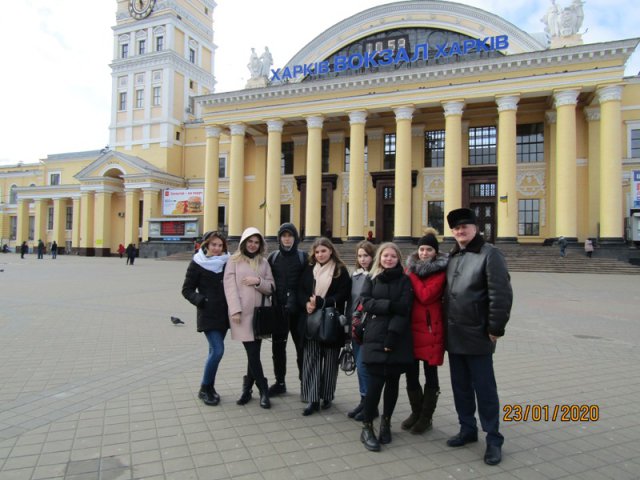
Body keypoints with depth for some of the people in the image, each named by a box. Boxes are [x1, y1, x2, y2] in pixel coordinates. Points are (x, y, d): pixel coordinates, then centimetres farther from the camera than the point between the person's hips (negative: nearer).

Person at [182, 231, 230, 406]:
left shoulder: (226, 262, 6)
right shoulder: (197, 264, -4)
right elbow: (187, 289, 0)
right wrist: (199, 299, -15)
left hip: (224, 313, 4)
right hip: (208, 314, -4)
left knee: (215, 351, 9)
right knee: (218, 350, -13)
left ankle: (208, 387, 25)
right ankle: (205, 388, 7)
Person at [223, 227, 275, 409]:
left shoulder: (264, 262, 11)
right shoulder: (234, 261, 2)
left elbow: (271, 287, 8)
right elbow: (230, 287, -5)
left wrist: (258, 281, -11)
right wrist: (235, 310, -14)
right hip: (242, 313, -3)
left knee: (254, 353, 6)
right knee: (252, 353, -3)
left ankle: (247, 388, 23)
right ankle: (263, 390, 8)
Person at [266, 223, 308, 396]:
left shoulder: (303, 257, -1)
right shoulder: (273, 257, 6)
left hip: (297, 309, -2)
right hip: (278, 309, 3)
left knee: (302, 346, 6)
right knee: (278, 346, 11)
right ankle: (280, 382, 26)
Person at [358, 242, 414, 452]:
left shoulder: (405, 280, 5)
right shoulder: (371, 279, 9)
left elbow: (404, 309, -6)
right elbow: (366, 303, -4)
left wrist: (392, 337, -15)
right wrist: (390, 304, -15)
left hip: (398, 339, 1)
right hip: (375, 337, 0)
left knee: (393, 381, 7)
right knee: (376, 381, -7)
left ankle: (386, 421, 26)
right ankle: (366, 427, 6)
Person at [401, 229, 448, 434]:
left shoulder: (440, 271, -7)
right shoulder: (411, 267, 11)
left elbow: (425, 296, -19)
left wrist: (412, 275, -11)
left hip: (430, 328, -5)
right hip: (410, 326, 5)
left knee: (430, 373, 8)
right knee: (411, 372, 12)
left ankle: (426, 417, 22)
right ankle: (416, 411, 30)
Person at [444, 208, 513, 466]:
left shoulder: (489, 253, -10)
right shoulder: (453, 257, 12)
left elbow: (501, 294, -15)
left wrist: (495, 329, -15)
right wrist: (445, 325, 12)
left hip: (477, 336, -7)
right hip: (454, 335, 7)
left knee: (484, 389, 3)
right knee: (460, 386, 16)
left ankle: (493, 439, 18)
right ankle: (467, 429, 31)